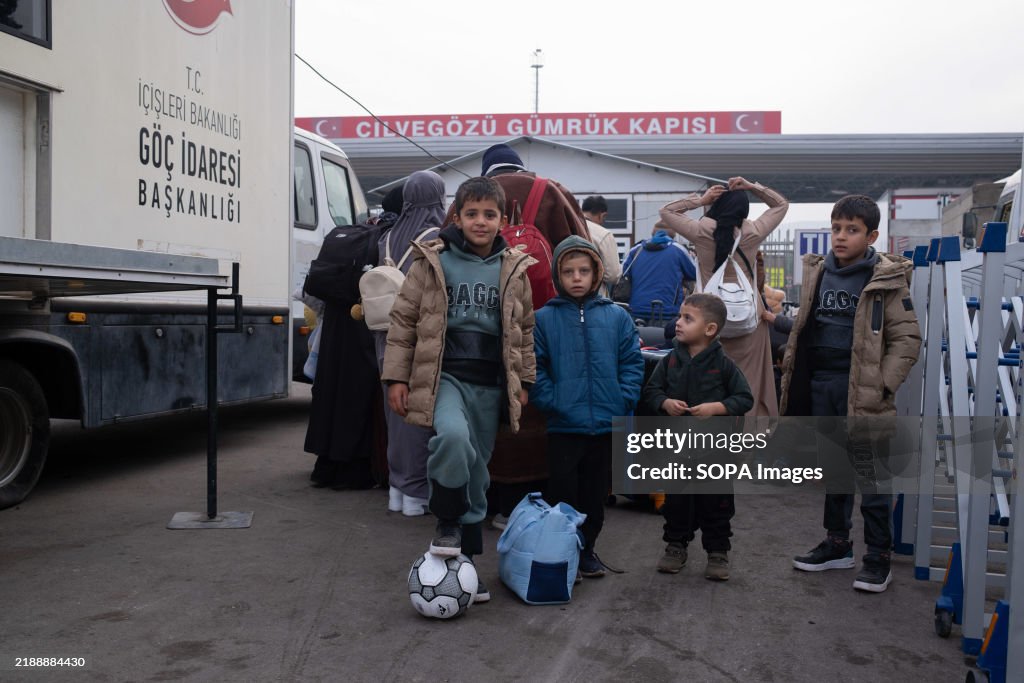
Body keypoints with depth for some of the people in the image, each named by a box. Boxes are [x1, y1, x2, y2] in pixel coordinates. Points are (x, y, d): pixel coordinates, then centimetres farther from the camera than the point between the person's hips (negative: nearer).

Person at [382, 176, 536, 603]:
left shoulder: (513, 270, 8)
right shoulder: (432, 262, 0)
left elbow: (524, 330, 16)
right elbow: (404, 320, 2)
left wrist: (524, 381, 12)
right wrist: (397, 377, -3)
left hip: (489, 383, 3)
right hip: (445, 376, -3)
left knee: (476, 468, 10)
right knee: (453, 436, -32)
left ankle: (467, 556, 23)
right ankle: (447, 522, -9)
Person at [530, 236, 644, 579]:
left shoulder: (617, 317, 3)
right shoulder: (544, 319, -2)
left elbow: (632, 362, 2)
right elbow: (534, 367, -4)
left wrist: (624, 400, -8)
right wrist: (550, 401, -13)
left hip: (607, 425, 2)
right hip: (563, 425, -2)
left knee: (595, 493, 15)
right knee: (562, 492, 4)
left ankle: (586, 548, 31)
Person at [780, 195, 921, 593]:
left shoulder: (886, 280, -7)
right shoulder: (818, 273, 8)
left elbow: (907, 338, -7)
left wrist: (882, 386, -14)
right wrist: (794, 373, 9)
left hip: (861, 390, -5)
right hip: (821, 385, 6)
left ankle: (878, 558, 14)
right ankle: (837, 544, 29)